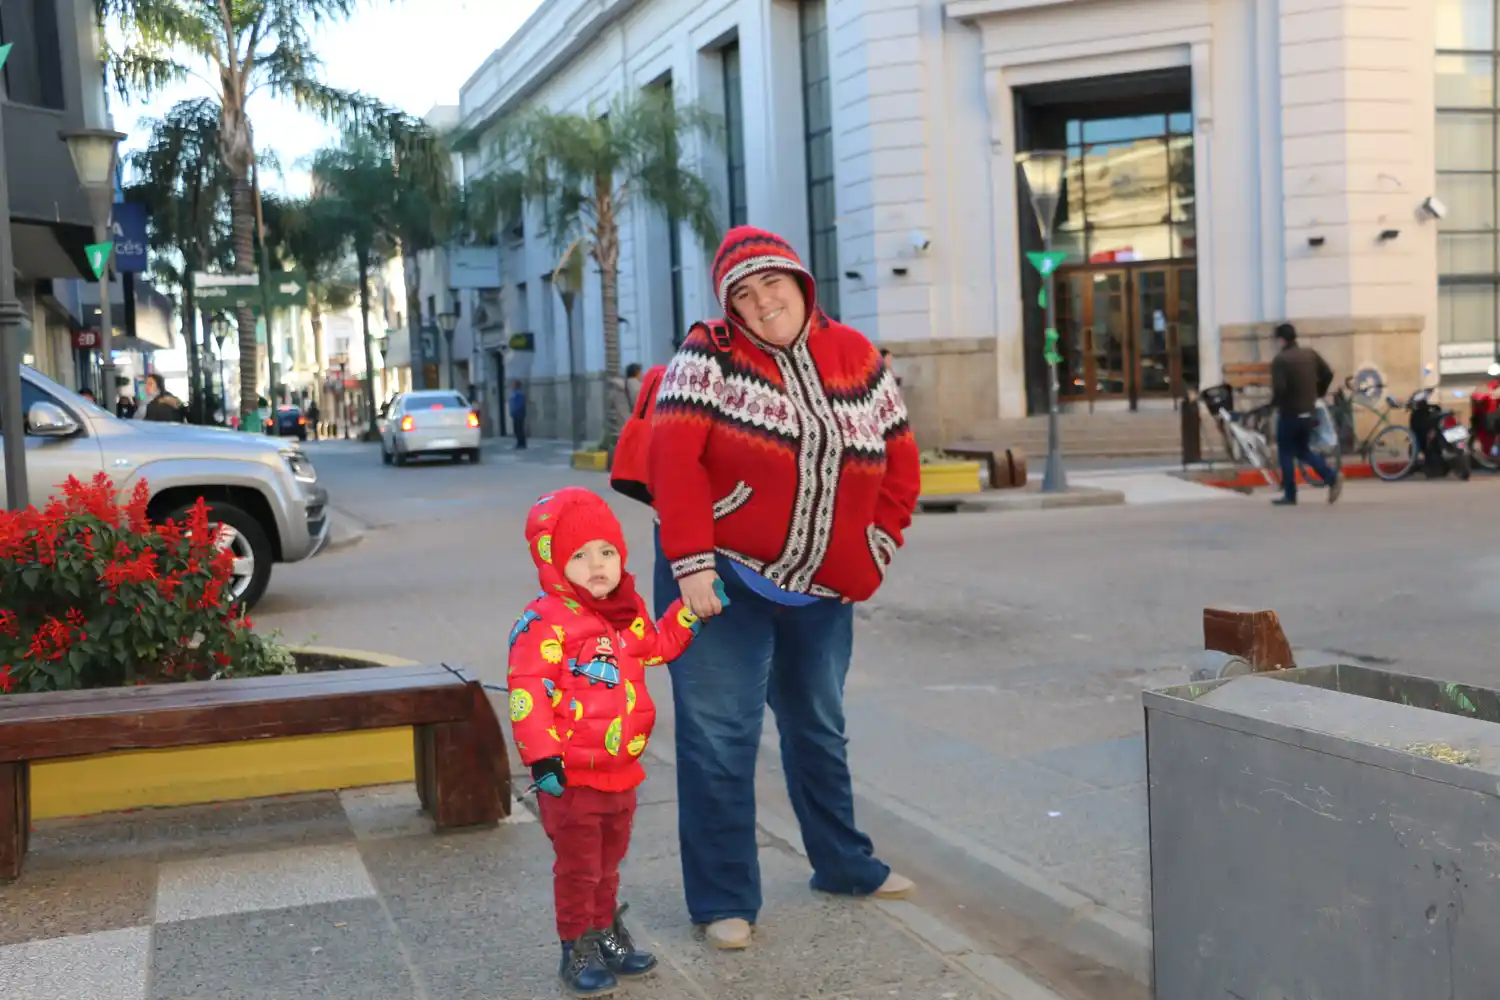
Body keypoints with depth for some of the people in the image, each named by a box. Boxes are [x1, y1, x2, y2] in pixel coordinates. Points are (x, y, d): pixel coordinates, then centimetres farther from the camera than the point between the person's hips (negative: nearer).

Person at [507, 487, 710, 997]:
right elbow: (528, 691, -24)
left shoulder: (627, 615, 6)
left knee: (608, 863, 22)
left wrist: (692, 609, 14)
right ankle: (576, 951, 20)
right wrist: (542, 757, -29)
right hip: (571, 777, -7)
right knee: (578, 869, 5)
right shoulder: (545, 623, -20)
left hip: (622, 771, 7)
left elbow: (657, 645, 26)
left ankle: (606, 936, 38)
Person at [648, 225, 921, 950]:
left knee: (819, 728, 20)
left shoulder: (854, 356, 4)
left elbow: (898, 459, 11)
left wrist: (876, 549, 4)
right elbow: (673, 456, -19)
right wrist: (691, 562, -26)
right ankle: (723, 901, 8)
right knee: (719, 736, -5)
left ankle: (843, 864, 38)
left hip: (822, 590, 5)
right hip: (723, 579, -5)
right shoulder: (710, 356, -9)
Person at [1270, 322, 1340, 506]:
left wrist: (1273, 403, -6)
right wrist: (1318, 394, 16)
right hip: (1308, 412, 7)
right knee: (1304, 451, 18)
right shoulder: (1310, 353, 6)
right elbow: (1328, 374, 5)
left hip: (1289, 413, -7)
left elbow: (1279, 388, -24)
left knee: (1286, 453, 5)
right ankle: (1332, 478, 1)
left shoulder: (1280, 359, -15)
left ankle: (1289, 495, 7)